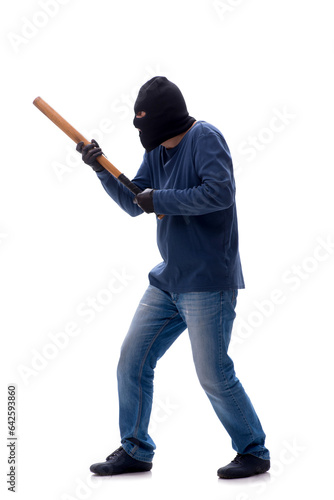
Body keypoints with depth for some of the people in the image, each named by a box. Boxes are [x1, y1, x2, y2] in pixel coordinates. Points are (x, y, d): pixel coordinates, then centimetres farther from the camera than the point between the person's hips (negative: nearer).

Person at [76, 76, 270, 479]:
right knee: (132, 360, 9)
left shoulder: (204, 138, -13)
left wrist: (161, 200, -19)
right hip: (168, 280, 9)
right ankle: (135, 450, 22)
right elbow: (133, 204, 14)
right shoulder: (156, 151, 12)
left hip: (208, 283, -9)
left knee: (214, 375, -4)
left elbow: (221, 192, -25)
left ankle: (254, 452, 15)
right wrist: (102, 170, 0)